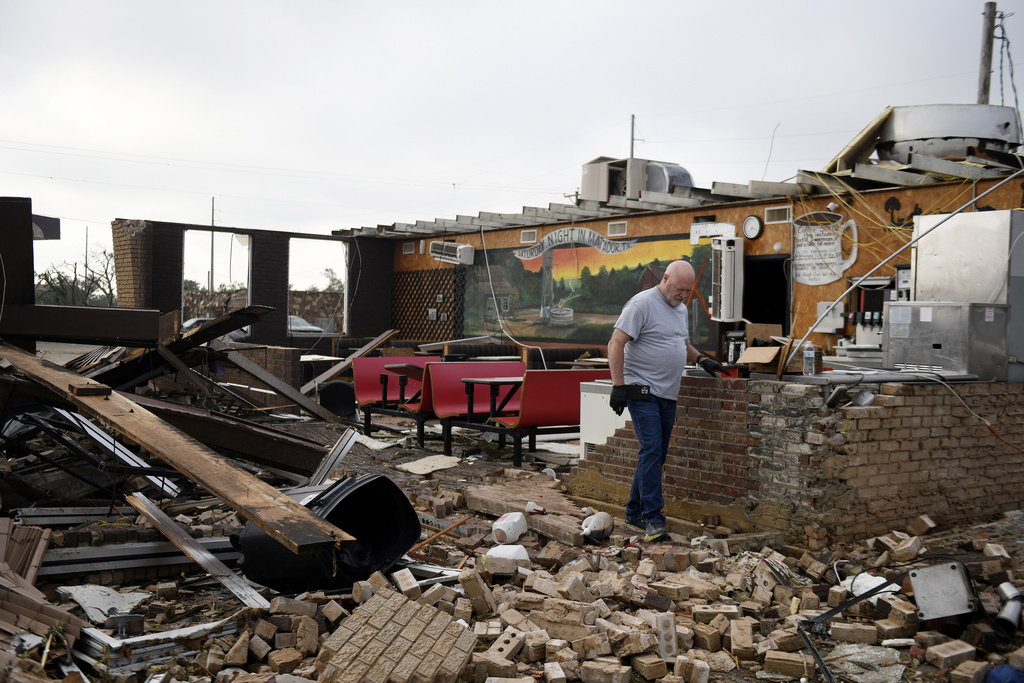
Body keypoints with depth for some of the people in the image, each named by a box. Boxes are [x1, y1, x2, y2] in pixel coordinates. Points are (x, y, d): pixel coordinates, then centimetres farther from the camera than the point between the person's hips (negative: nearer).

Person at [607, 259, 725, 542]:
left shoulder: (681, 309, 17)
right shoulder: (642, 304, -10)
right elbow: (616, 344, -15)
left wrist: (701, 360, 15)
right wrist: (618, 385, -20)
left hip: (668, 395, 8)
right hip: (642, 391, -8)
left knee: (656, 455, 9)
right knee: (651, 450, -15)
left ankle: (635, 514, 19)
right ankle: (653, 519, -14)